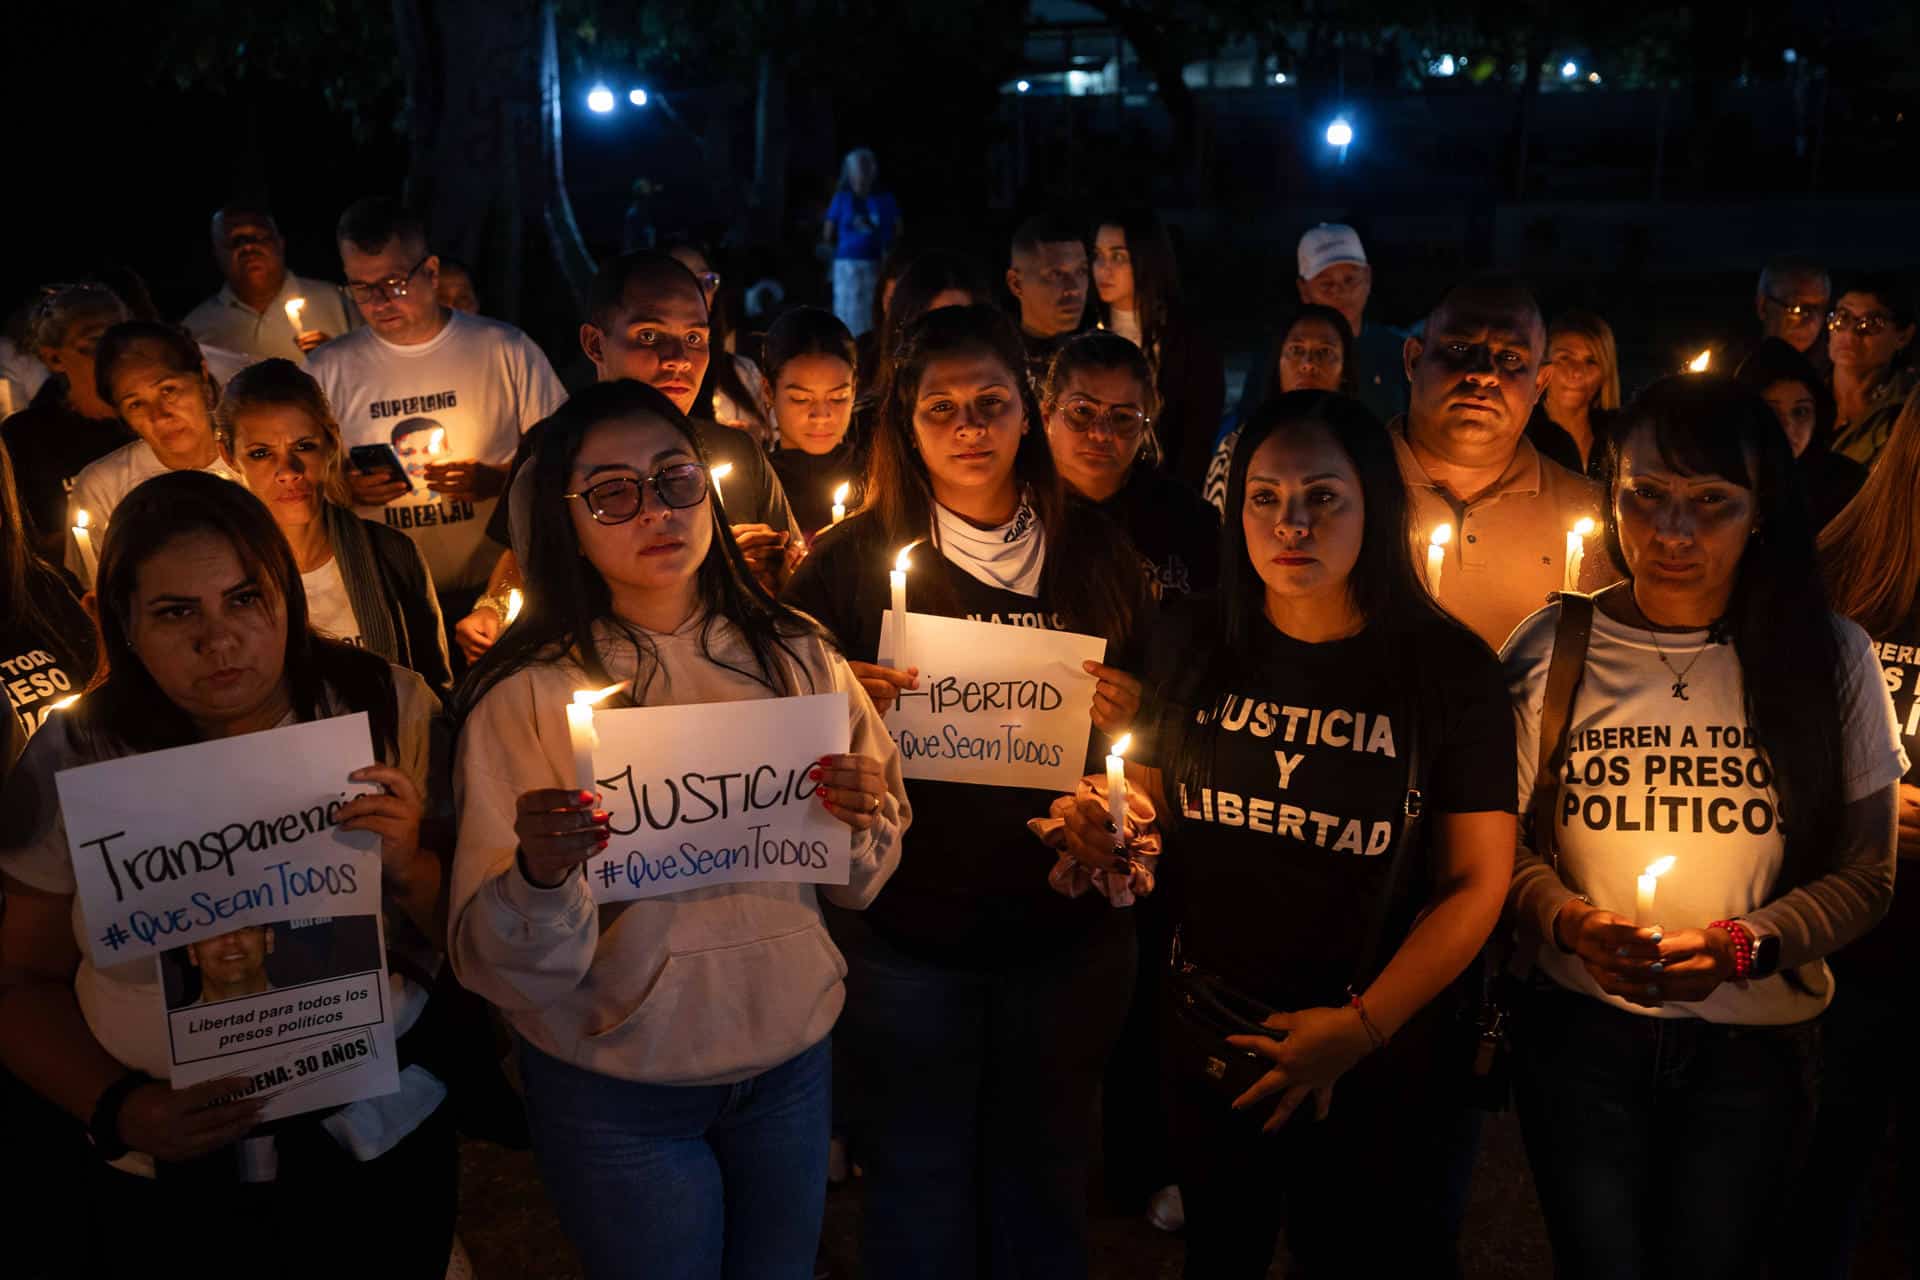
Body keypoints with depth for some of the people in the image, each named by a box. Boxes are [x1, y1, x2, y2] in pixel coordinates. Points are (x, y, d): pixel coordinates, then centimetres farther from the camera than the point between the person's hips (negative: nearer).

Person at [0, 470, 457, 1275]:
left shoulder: (386, 710, -10)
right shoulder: (73, 761, -9)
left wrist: (408, 868, -24)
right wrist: (115, 1110, -16)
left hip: (384, 1141, 0)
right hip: (164, 1177, 0)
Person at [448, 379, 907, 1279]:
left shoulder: (795, 656, -3)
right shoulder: (528, 693, -13)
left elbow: (855, 885, 6)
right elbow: (502, 966, -15)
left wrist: (862, 823, -15)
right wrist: (541, 877, -35)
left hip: (793, 1057, 3)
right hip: (616, 1086, -3)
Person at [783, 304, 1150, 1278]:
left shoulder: (1095, 554, 1)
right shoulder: (853, 557, -6)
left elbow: (1152, 720, 11)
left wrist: (1126, 716, -11)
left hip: (1064, 931, 2)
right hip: (906, 930, -2)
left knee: (1043, 1179, 20)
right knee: (917, 1185, 14)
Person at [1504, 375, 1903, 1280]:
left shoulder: (1828, 657, -6)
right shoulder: (1552, 648, -7)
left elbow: (1864, 874, -2)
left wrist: (1743, 944, -18)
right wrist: (1569, 923, -20)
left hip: (1756, 1043, 1)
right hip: (1580, 1030, 0)